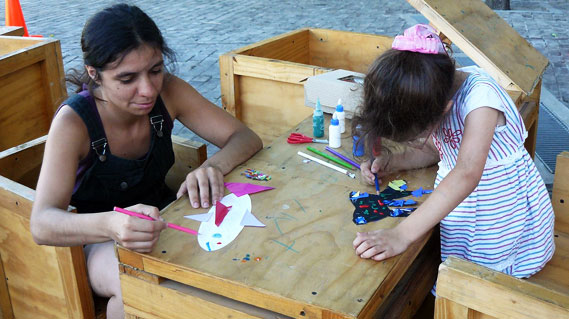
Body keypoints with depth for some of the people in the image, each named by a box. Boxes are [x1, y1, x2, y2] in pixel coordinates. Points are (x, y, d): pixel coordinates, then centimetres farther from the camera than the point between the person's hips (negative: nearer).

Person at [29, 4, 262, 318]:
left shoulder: (167, 91, -14)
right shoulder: (73, 122, -25)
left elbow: (246, 138, -12)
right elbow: (41, 224, -34)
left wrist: (214, 166, -36)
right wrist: (113, 225, -56)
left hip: (158, 218, 4)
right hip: (96, 240, -4)